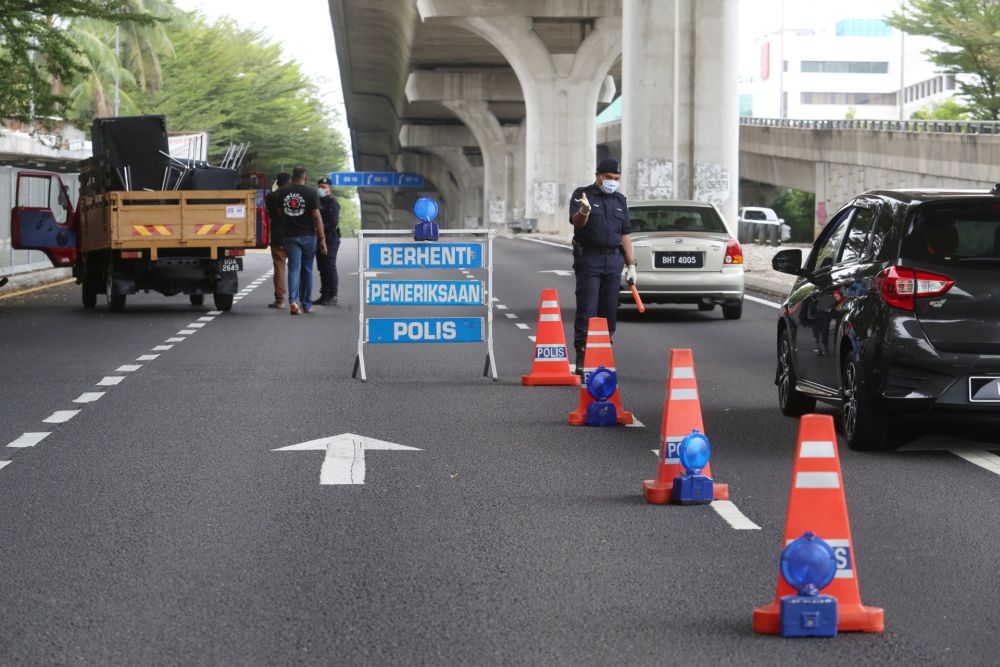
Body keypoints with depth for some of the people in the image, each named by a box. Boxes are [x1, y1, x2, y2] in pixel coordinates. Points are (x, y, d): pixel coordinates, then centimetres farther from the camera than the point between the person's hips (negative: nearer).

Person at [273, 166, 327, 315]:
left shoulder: (282, 192, 3)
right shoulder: (311, 192, -7)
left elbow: (280, 213, 15)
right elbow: (316, 216, -11)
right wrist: (322, 239, -10)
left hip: (290, 236, 1)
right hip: (308, 235, -1)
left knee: (294, 268, -2)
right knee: (307, 270, 12)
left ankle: (293, 300, -24)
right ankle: (306, 305, 19)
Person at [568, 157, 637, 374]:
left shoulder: (619, 200, 16)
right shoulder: (582, 194, 0)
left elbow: (625, 234, 18)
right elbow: (576, 222, -16)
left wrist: (631, 265, 12)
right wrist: (584, 212, -39)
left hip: (614, 260, 5)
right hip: (589, 258, -5)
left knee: (609, 311, 5)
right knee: (587, 310, -10)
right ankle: (582, 358, -11)